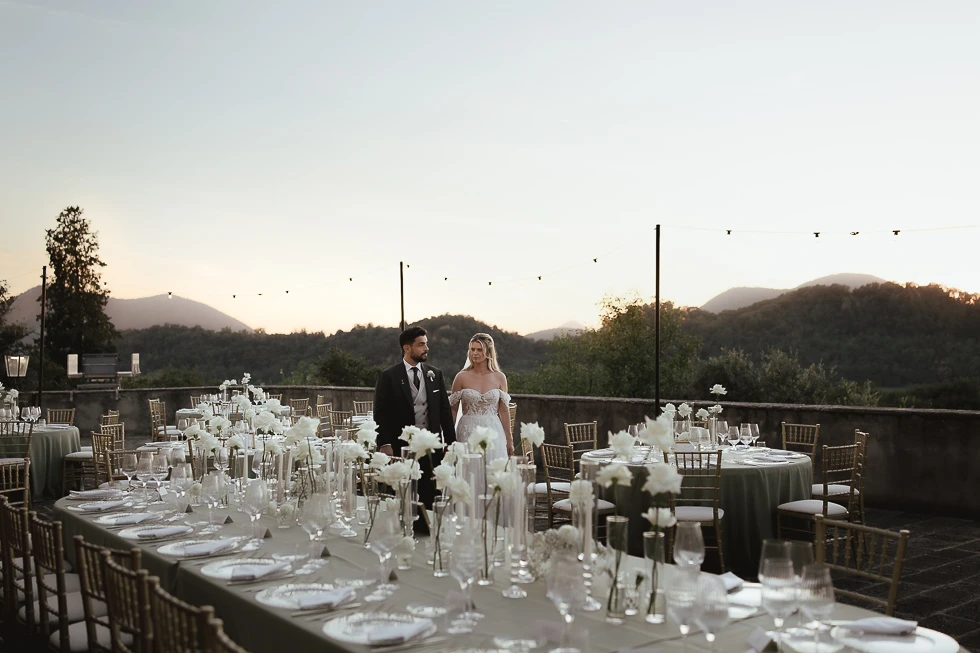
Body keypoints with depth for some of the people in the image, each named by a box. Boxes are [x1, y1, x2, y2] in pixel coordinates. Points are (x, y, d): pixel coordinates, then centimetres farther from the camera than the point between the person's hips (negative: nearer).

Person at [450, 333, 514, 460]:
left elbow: (504, 410, 8)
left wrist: (509, 440, 9)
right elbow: (453, 409, 4)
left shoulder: (499, 378, 3)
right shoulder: (461, 377, 0)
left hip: (493, 432, 1)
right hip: (468, 432, -1)